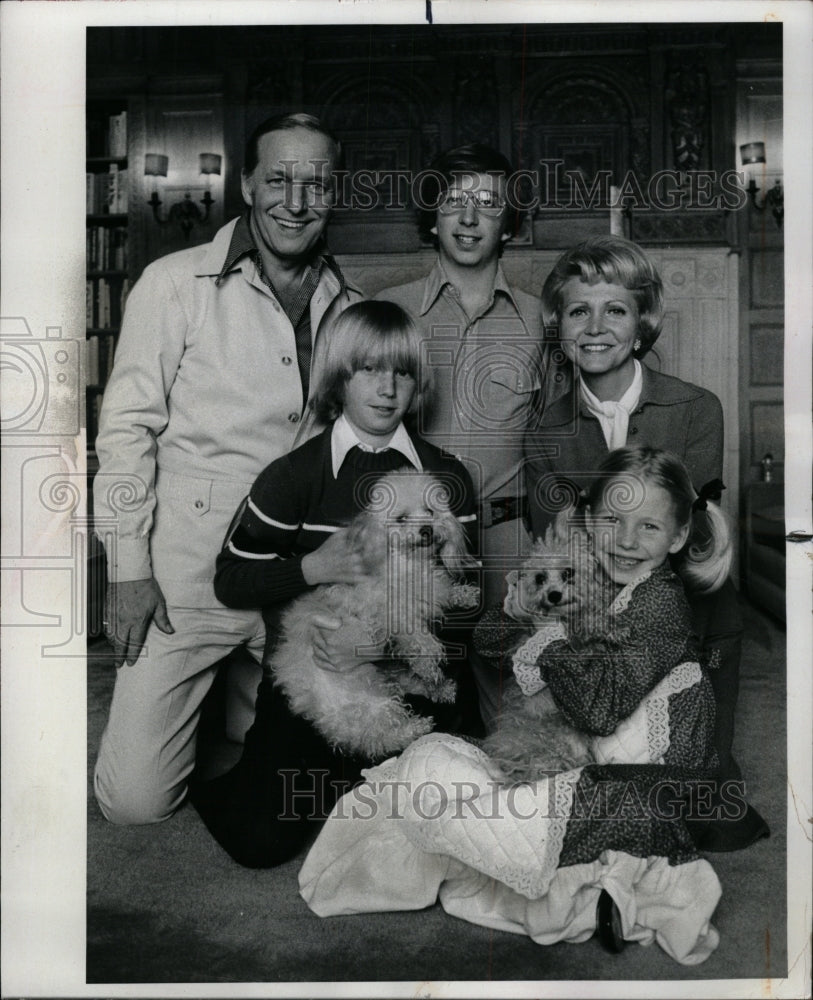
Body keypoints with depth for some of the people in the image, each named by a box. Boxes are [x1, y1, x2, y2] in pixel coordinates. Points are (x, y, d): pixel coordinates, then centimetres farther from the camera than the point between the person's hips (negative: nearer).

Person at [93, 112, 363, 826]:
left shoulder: (347, 306, 7)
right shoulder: (176, 284, -5)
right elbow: (127, 426, -5)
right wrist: (129, 565, -9)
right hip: (189, 573, -3)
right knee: (138, 798, 0)